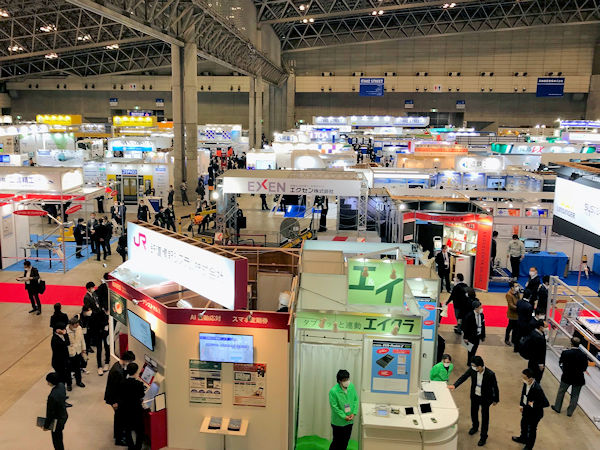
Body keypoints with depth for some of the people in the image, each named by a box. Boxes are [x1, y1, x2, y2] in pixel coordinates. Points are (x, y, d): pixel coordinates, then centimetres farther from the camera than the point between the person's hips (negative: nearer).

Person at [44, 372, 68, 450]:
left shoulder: (53, 396, -35)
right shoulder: (61, 385, -11)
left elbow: (50, 413, -23)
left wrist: (46, 426, -8)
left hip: (57, 420, -8)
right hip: (64, 415, 8)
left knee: (57, 440, 14)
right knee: (59, 437, 29)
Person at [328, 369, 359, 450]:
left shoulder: (351, 386, -7)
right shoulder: (333, 391, -22)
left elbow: (356, 400, 1)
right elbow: (334, 407, -17)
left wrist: (354, 413, -9)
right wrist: (344, 417, -16)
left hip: (350, 421, 5)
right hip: (338, 422, -5)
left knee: (345, 441, 17)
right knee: (337, 441, 7)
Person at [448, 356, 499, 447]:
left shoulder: (490, 374, -31)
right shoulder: (472, 369, -21)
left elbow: (495, 387, -16)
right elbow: (464, 377, -5)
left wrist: (496, 400, -4)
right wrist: (454, 385, -17)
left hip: (485, 398, -4)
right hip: (474, 395, 4)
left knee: (485, 418, 12)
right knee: (473, 413, 25)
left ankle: (483, 436, 31)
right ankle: (475, 427, 55)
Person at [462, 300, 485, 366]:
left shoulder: (481, 315, -2)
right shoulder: (469, 315, -20)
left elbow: (483, 326, 6)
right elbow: (465, 327, -15)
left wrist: (483, 336, 11)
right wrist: (465, 338, -12)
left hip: (478, 336, 5)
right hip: (471, 336, -5)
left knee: (475, 349, 14)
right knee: (471, 350, 6)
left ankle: (472, 360, 33)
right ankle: (469, 363, 25)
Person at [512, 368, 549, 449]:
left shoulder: (537, 389, -38)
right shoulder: (526, 383, -15)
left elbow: (546, 403, -31)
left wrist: (533, 405, -27)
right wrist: (522, 405, 10)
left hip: (534, 413, -7)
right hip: (526, 409, 7)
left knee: (532, 429, 19)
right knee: (523, 424, 30)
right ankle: (523, 438, 58)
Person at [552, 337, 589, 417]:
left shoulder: (565, 353, -19)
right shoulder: (583, 355, -16)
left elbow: (560, 363, -5)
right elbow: (584, 369, -7)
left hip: (566, 377, -1)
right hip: (579, 378, 1)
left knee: (561, 392, 20)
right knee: (575, 395, 16)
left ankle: (557, 408, 32)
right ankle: (570, 412, 25)